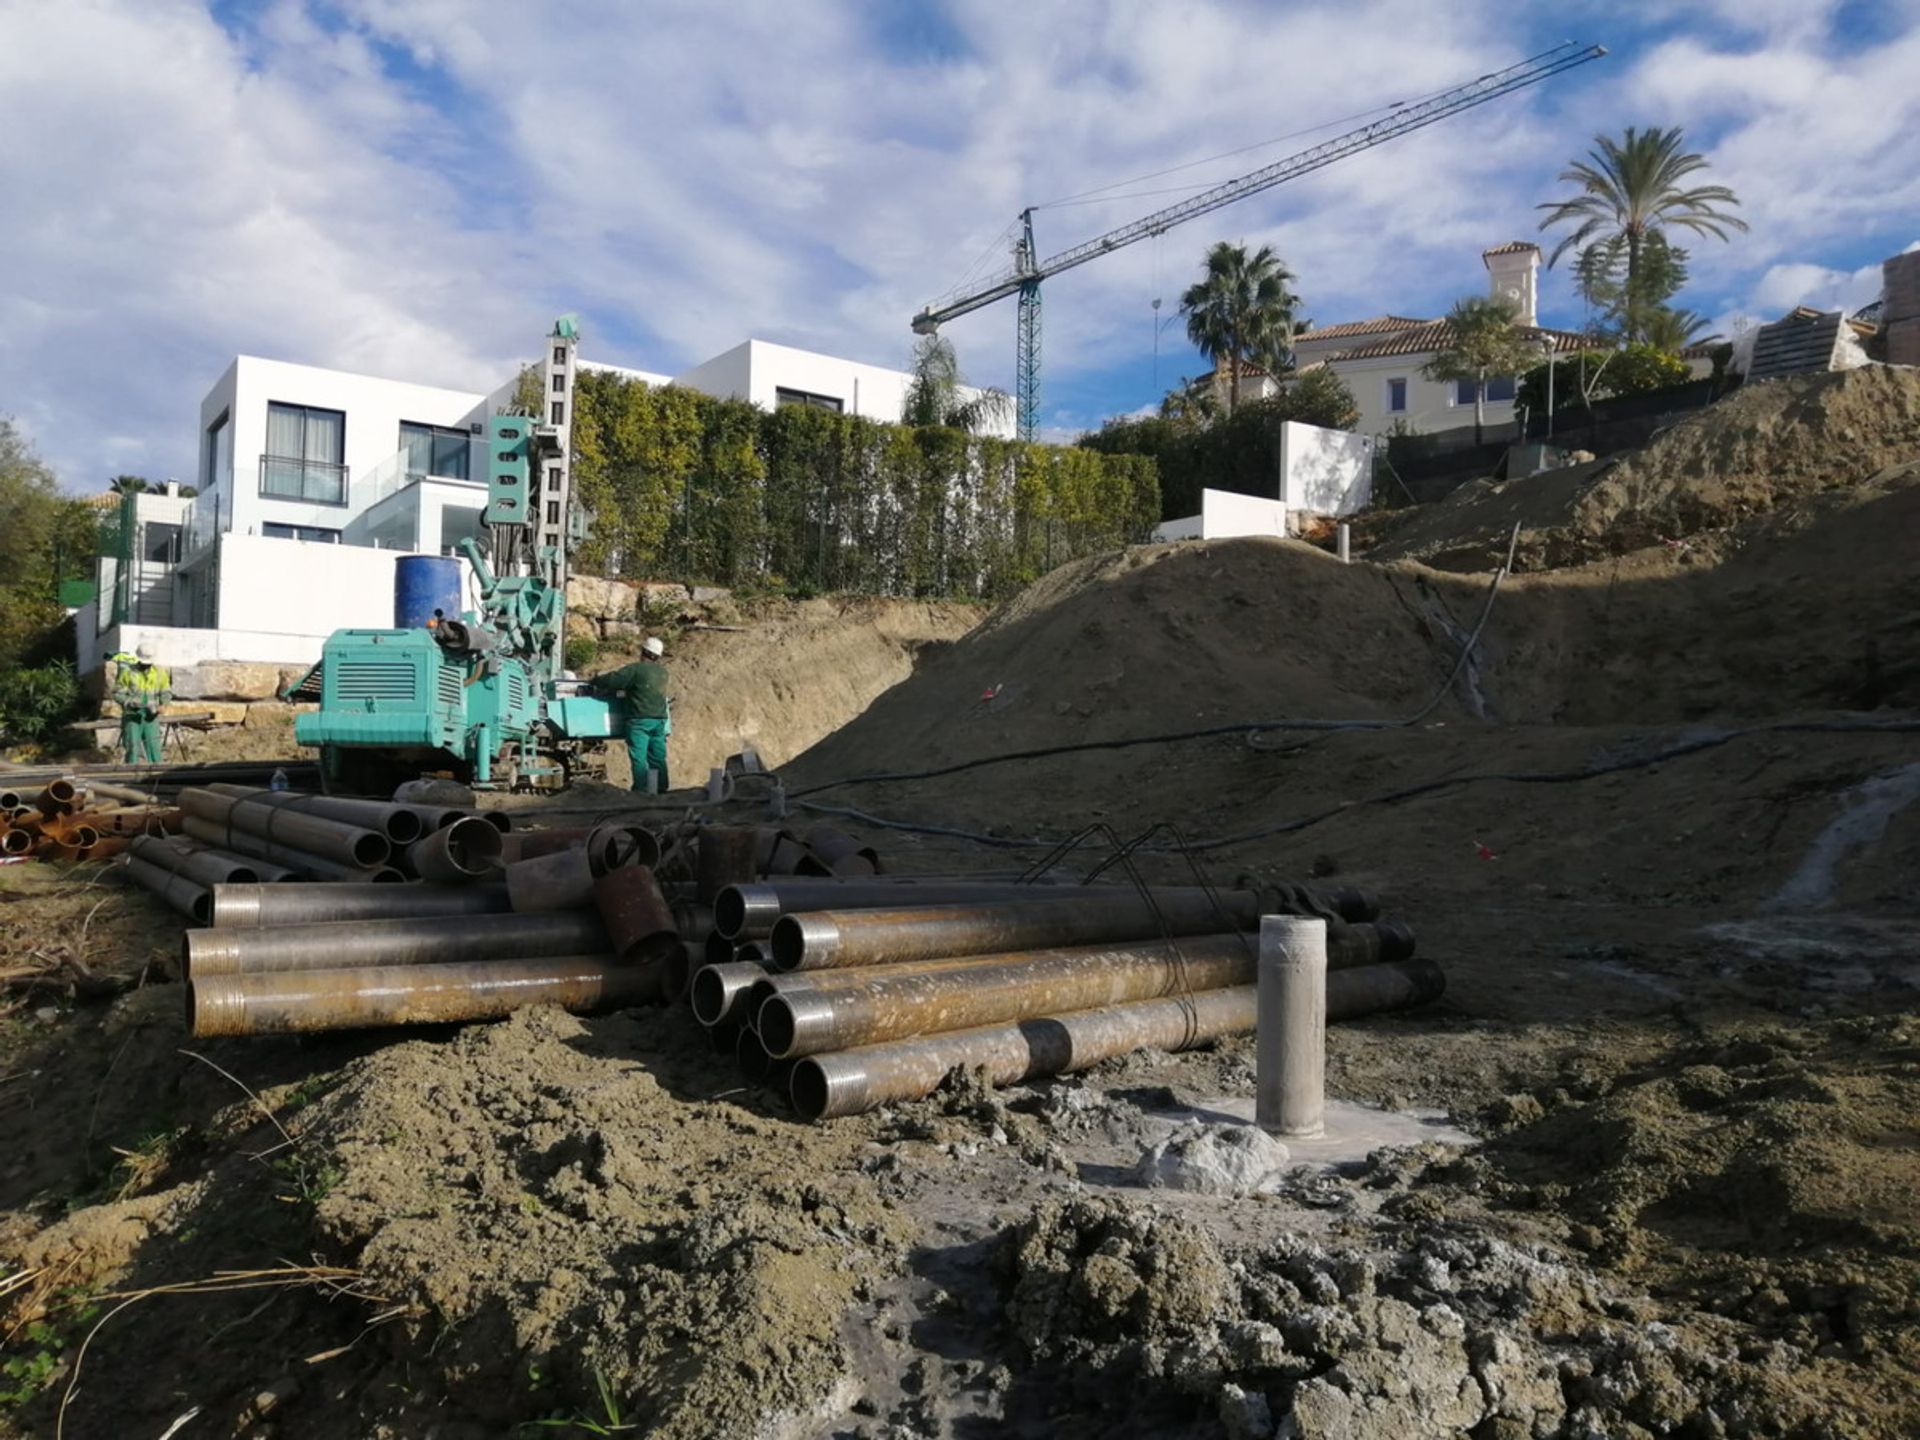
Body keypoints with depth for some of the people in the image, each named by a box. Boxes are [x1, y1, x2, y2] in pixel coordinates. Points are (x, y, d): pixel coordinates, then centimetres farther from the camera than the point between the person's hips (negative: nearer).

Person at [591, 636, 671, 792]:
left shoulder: (636, 669, -9)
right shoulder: (663, 672, 12)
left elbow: (612, 679, -11)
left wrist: (596, 681, 9)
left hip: (640, 720, -6)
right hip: (660, 719, 6)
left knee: (639, 758, -2)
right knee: (658, 757, 11)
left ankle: (641, 790, -4)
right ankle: (661, 788, 13)